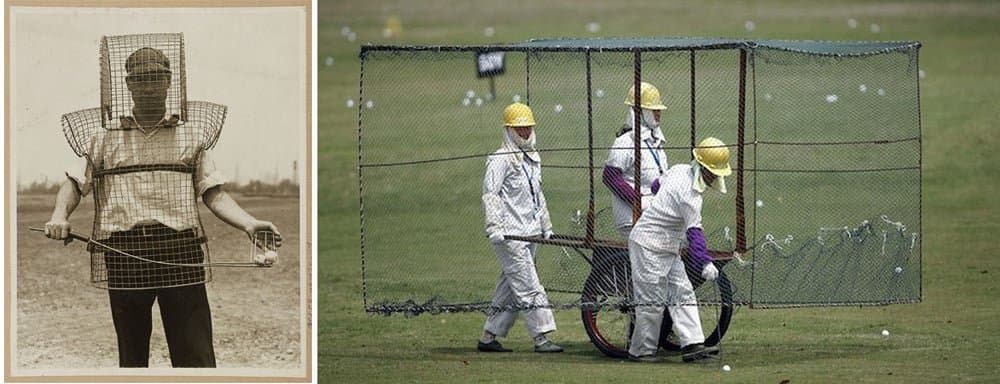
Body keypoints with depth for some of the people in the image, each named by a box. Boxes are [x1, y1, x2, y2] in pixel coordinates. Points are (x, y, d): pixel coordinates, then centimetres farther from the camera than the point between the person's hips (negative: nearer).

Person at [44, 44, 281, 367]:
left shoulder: (192, 136, 16)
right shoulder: (103, 139, 16)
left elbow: (213, 193, 9)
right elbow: (75, 182, 10)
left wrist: (248, 223, -10)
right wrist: (59, 216, -13)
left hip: (181, 255, -1)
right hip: (124, 253, 1)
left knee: (196, 357, -9)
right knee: (131, 356, 4)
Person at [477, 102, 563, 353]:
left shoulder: (533, 158, 18)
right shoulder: (500, 159, -8)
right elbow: (490, 194, -14)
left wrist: (546, 226, 27)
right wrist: (494, 226, -23)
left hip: (529, 233, 8)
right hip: (509, 234, -8)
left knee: (510, 287, 9)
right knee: (528, 286, -10)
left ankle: (489, 337, 14)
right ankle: (540, 338, -12)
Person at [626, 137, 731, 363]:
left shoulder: (679, 170, 3)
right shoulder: (689, 192, -24)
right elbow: (694, 232, -28)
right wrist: (705, 263, -33)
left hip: (668, 250, 10)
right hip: (649, 246, -10)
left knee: (682, 293, 3)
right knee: (652, 301, -5)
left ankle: (692, 344, -3)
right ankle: (642, 351, 5)